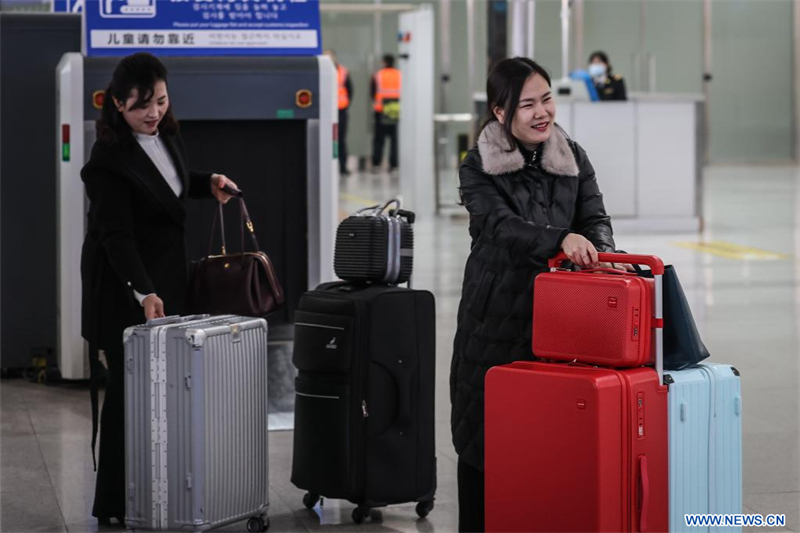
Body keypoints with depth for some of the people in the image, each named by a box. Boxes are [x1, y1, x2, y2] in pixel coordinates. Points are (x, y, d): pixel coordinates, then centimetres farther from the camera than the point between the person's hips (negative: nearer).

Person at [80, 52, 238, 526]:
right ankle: (113, 505, 3)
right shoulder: (109, 159, -20)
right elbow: (117, 235, -25)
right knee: (130, 388, -4)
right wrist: (143, 292, -34)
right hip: (125, 287, -7)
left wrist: (209, 184, 7)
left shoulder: (166, 133, 4)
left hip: (169, 274, 7)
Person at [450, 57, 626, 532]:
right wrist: (561, 239, -35)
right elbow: (501, 226, -19)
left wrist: (602, 251, -24)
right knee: (483, 432, 3)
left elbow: (595, 217, 0)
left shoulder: (574, 159, 7)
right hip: (495, 317, -2)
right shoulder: (479, 167, -4)